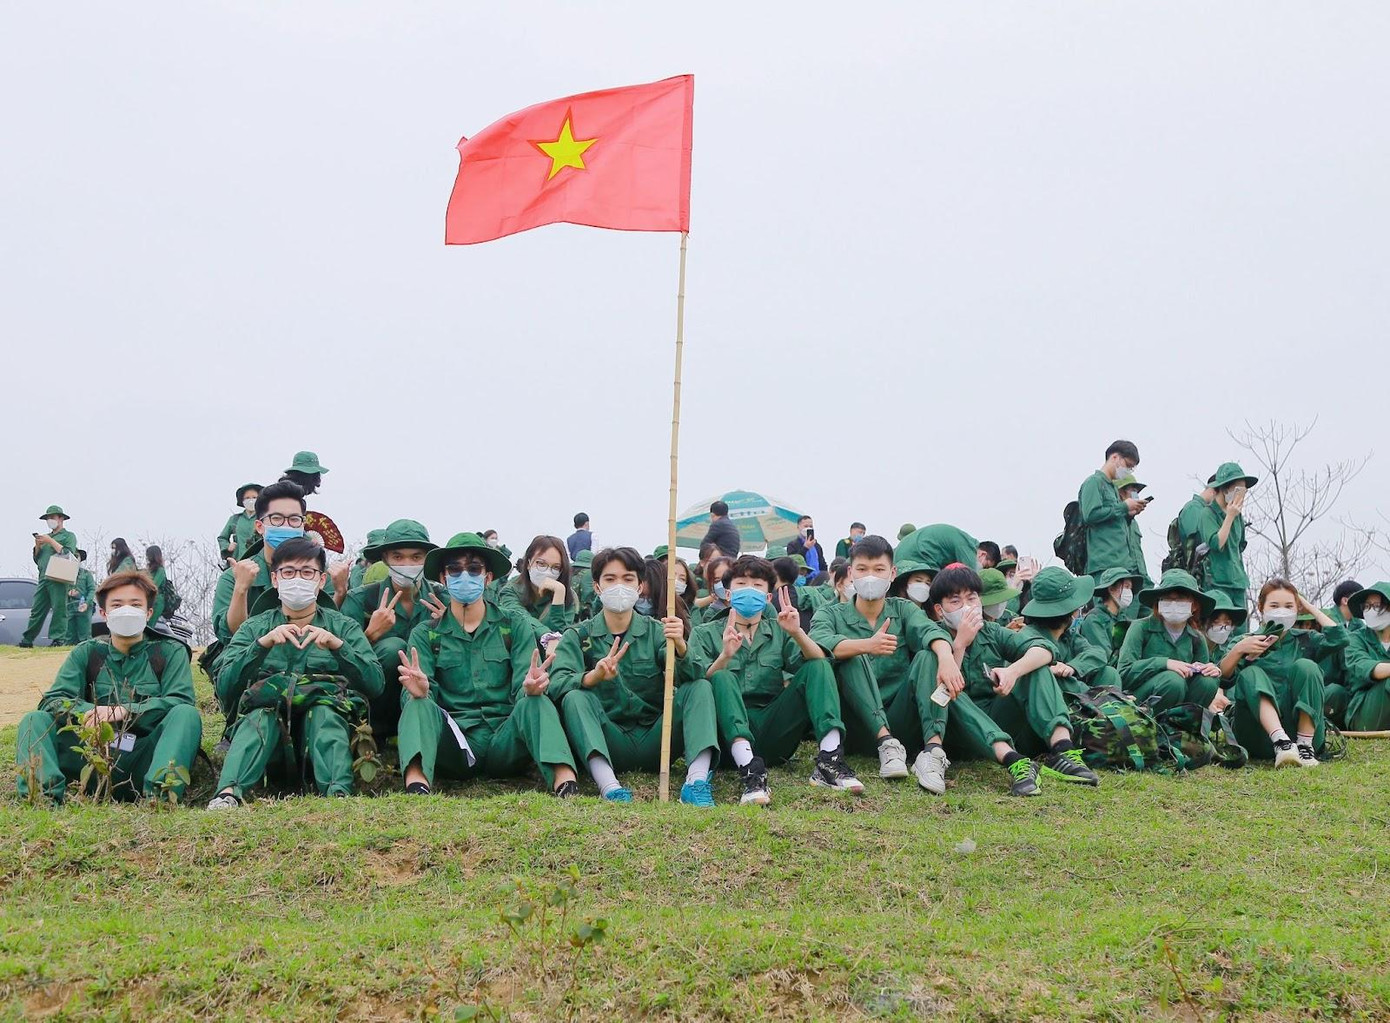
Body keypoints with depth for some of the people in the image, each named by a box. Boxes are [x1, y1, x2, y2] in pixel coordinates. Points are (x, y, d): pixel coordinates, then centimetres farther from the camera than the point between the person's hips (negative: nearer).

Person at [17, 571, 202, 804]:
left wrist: (123, 712, -17)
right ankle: (46, 795, -40)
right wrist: (88, 712, -18)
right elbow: (52, 701, 4)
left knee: (187, 714, -27)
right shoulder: (86, 653, 17)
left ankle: (158, 796, -48)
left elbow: (181, 702, -5)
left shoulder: (171, 652, 12)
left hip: (143, 759, -2)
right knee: (34, 720, -14)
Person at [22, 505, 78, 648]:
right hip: (43, 578, 6)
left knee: (59, 609, -9)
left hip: (58, 578, -6)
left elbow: (68, 554, -8)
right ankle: (27, 639, 5)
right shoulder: (46, 536, 26)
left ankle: (59, 639, -10)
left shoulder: (68, 536, 9)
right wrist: (38, 546, 5)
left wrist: (50, 541, -9)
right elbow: (37, 559, 24)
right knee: (37, 609, 4)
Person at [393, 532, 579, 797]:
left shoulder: (515, 624, 12)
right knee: (419, 705, -27)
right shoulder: (425, 634, 12)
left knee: (536, 703, -28)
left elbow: (521, 689, 0)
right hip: (454, 743, 0)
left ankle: (565, 783, -50)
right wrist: (419, 692, -27)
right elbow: (425, 695, -2)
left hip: (505, 742, 0)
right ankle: (417, 786, -53)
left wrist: (530, 688, -26)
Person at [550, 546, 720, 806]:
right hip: (608, 745, -1)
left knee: (700, 688, -17)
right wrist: (593, 676, -34)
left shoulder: (655, 631, 9)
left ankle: (697, 780, -35)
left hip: (654, 743, 1)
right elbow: (557, 684, -13)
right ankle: (608, 786, -44)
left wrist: (680, 647, -31)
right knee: (575, 697, -26)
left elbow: (688, 677, -8)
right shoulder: (578, 636, 6)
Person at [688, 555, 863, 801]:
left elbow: (820, 665, 2)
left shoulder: (779, 631, 20)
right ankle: (750, 771, -46)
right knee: (722, 678, -28)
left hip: (774, 731, 2)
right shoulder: (705, 634, 13)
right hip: (732, 732, -2)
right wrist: (725, 656, -23)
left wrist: (797, 633, -16)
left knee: (817, 667, -11)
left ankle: (829, 761, -30)